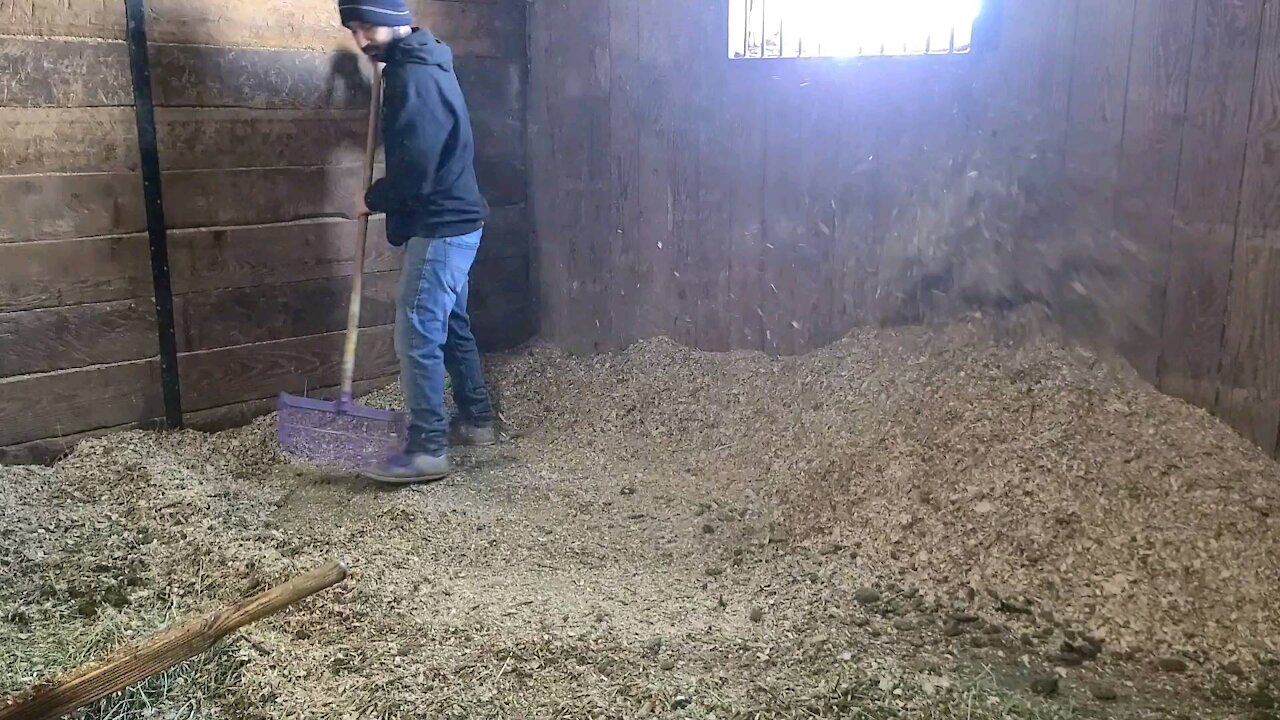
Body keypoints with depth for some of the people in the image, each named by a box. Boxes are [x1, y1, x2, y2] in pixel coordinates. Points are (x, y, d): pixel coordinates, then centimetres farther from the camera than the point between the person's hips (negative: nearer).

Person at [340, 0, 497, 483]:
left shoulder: (414, 78, -20)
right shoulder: (419, 63, 14)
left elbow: (414, 170, -25)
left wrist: (372, 200, -6)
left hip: (440, 227, -11)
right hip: (451, 222, 11)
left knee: (417, 334, -8)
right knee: (451, 325, 18)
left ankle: (427, 450, -4)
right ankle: (475, 419, 29)